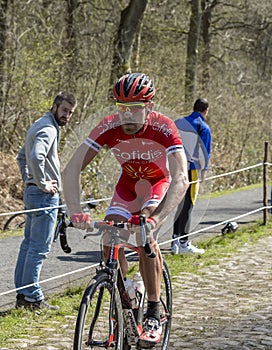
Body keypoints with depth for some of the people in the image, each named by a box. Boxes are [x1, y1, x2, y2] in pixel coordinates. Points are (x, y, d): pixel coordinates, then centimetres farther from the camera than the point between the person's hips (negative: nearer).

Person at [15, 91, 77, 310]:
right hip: (44, 195, -11)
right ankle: (33, 297, -5)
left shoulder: (39, 126, 18)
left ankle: (22, 294, 16)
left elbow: (22, 156, 28)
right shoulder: (48, 129, -16)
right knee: (39, 247, -7)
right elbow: (36, 157, -32)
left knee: (29, 244, 12)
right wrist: (42, 184, -22)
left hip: (33, 192, 11)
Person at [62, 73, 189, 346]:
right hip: (129, 183, 3)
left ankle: (153, 315, -19)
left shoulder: (163, 128, -35)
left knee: (144, 232, -28)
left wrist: (156, 218, -59)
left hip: (161, 182, -3)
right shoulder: (108, 128, -28)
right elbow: (71, 170, -32)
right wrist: (75, 212, -48)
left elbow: (181, 179, -45)